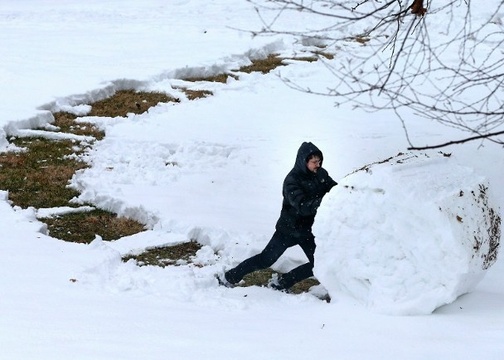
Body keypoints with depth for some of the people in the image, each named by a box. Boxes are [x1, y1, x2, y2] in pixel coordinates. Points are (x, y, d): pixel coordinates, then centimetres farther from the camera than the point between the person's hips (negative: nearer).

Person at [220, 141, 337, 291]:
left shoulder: (321, 174, -4)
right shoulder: (292, 180, -22)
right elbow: (302, 206, -34)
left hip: (308, 230, 5)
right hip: (289, 228, -5)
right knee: (266, 259, 1)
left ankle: (282, 283, 10)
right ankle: (230, 277, 17)